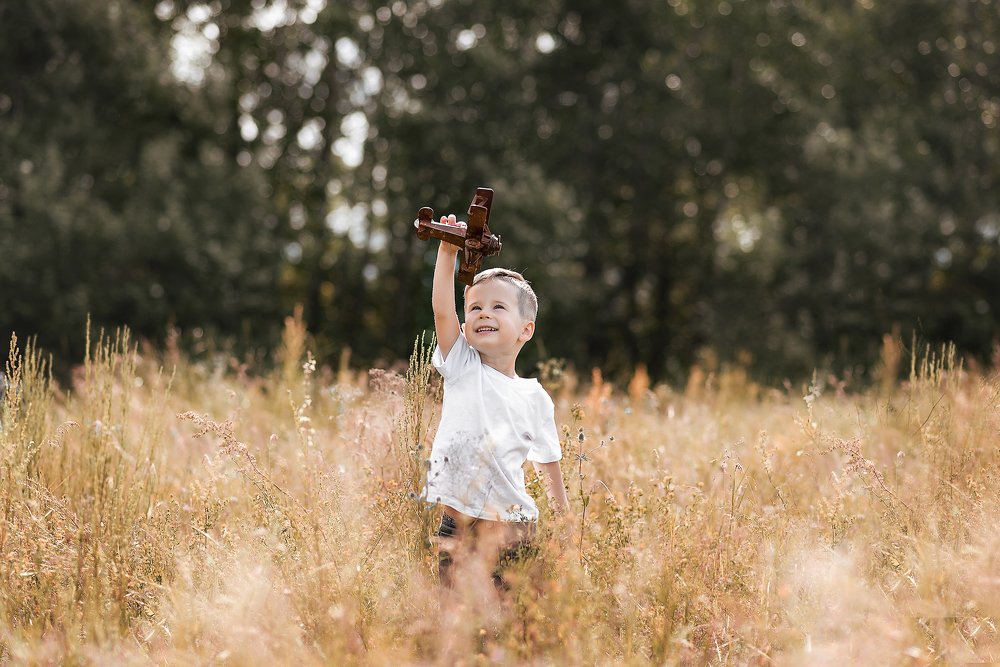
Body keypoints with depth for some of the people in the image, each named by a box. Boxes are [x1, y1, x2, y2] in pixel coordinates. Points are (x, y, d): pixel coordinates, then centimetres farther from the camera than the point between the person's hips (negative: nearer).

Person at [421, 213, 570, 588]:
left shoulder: (536, 399, 7)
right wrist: (448, 252, -16)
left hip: (512, 526, 0)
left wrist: (565, 520, 15)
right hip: (456, 525, 0)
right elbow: (441, 310, -8)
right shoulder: (464, 370, 5)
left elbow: (548, 464, 15)